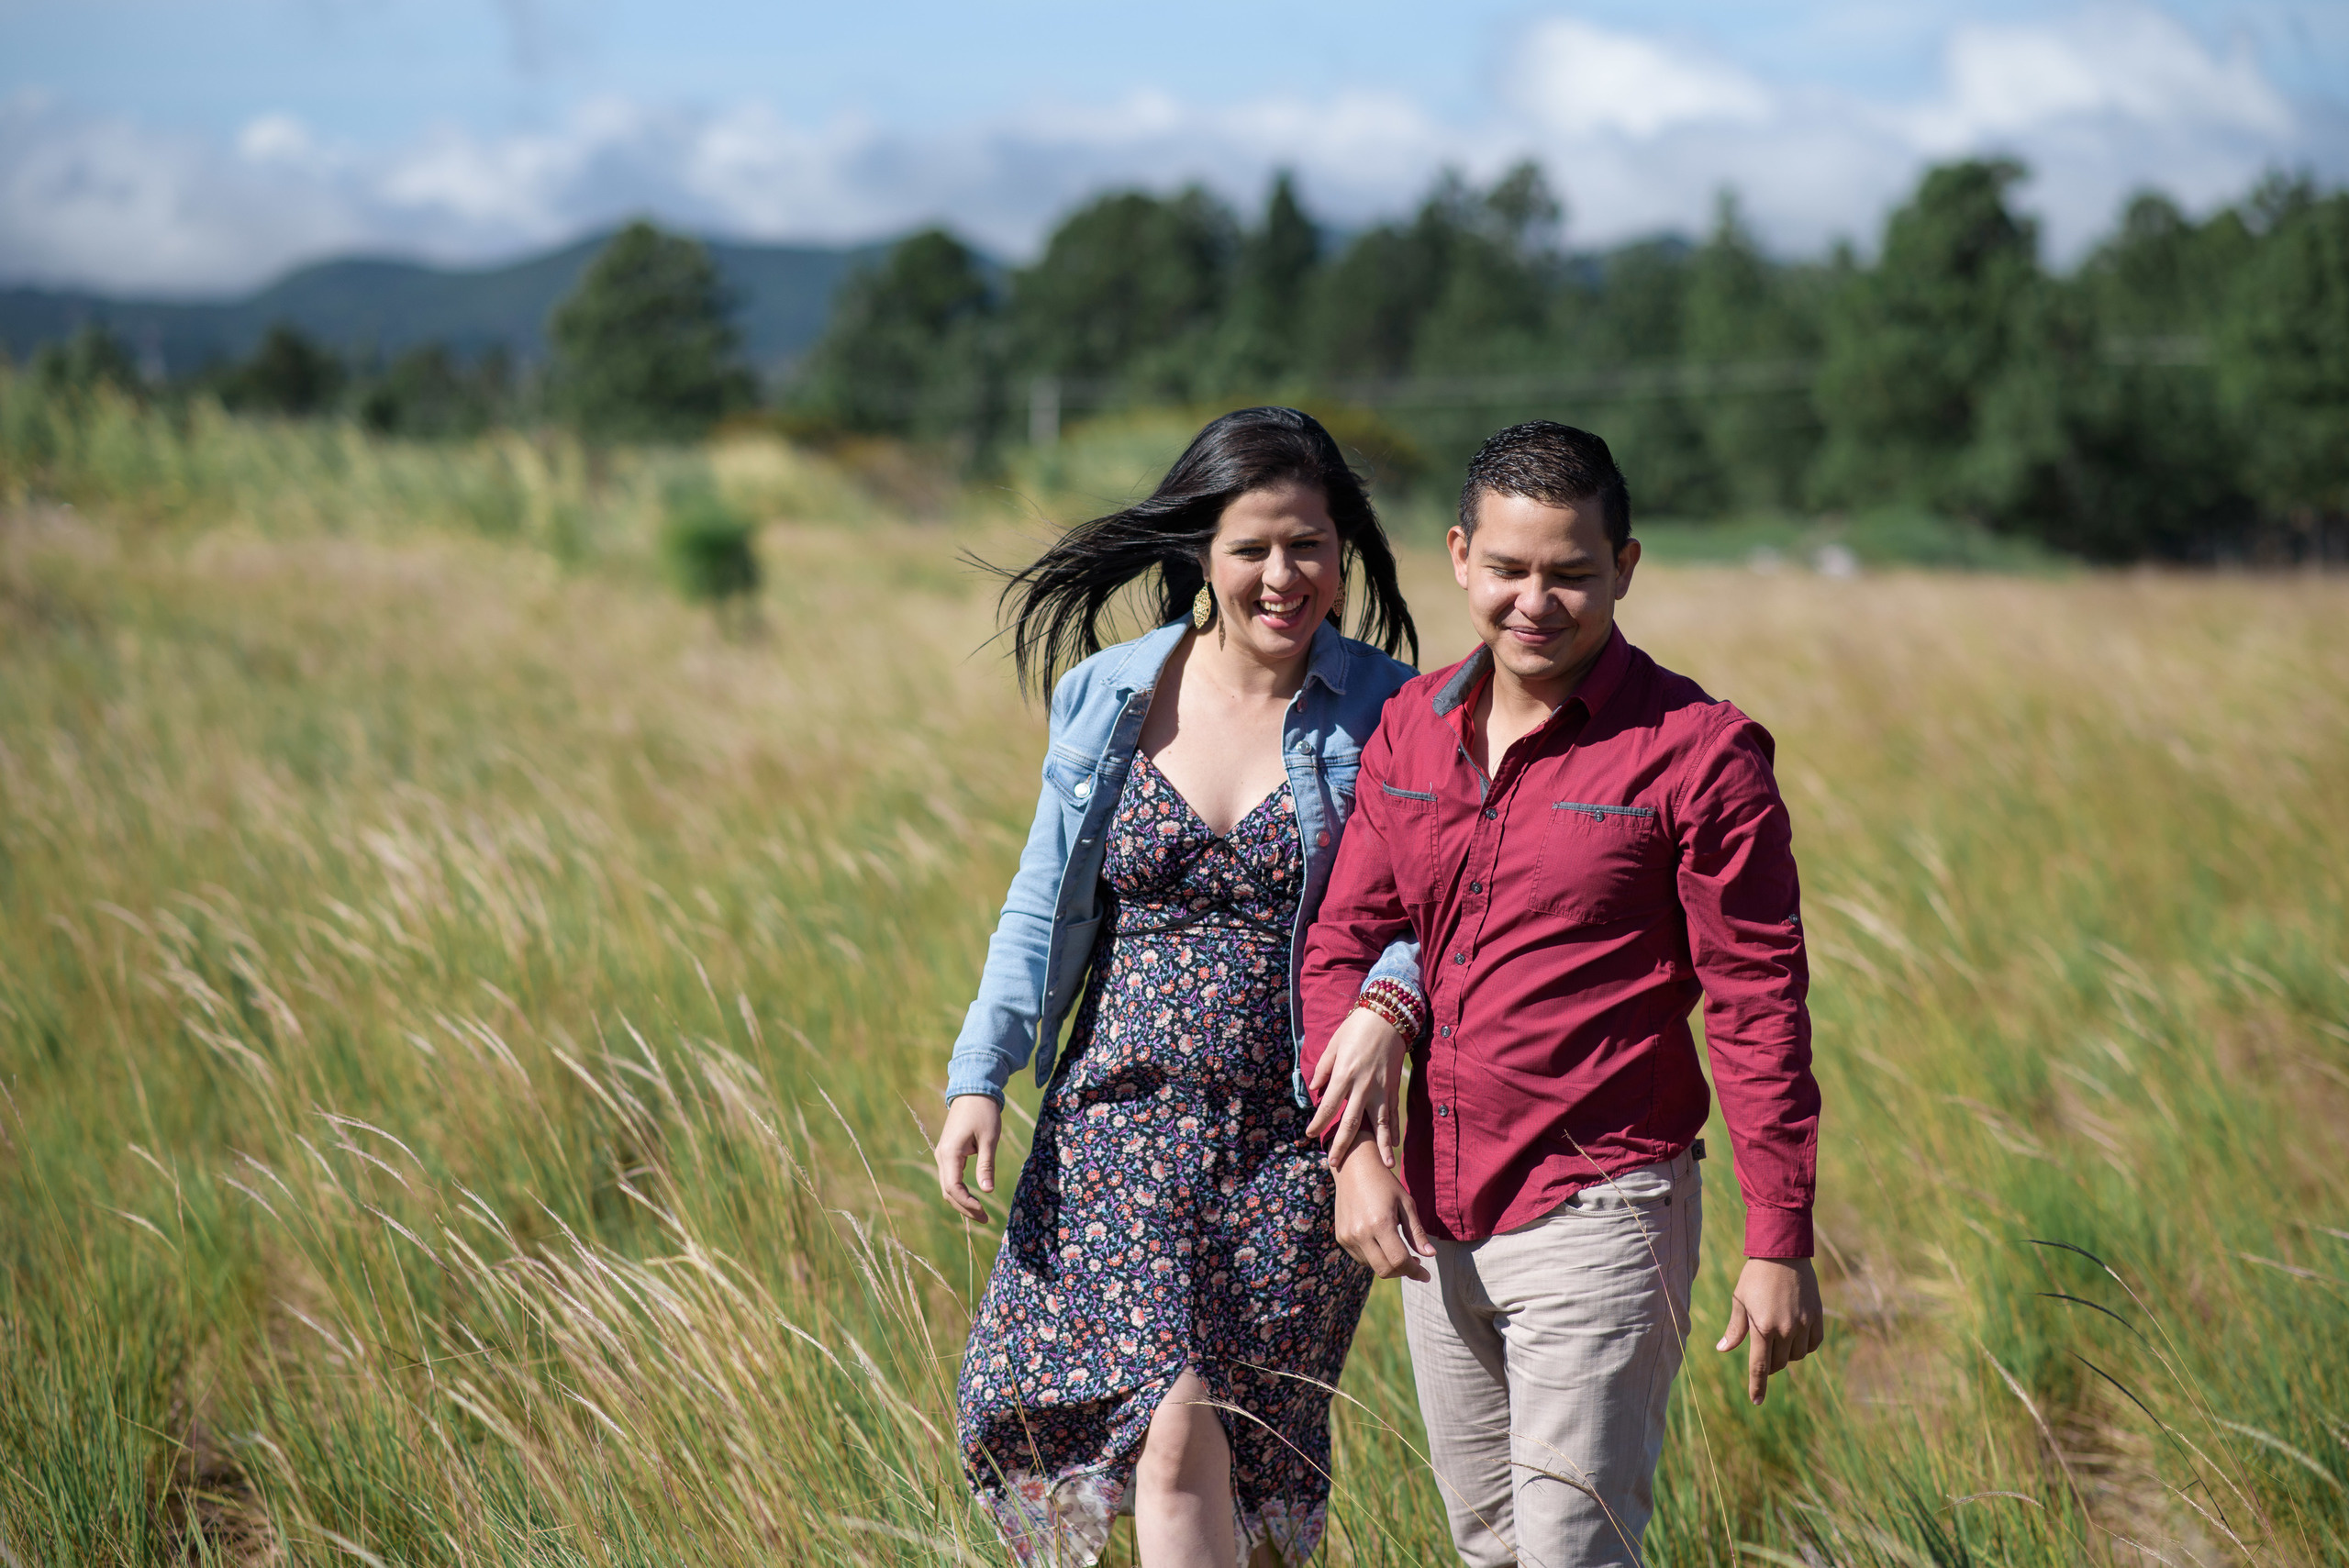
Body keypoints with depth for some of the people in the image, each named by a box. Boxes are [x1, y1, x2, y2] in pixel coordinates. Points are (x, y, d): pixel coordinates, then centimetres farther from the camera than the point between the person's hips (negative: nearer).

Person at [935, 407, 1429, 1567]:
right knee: (1173, 1419, -16)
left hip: (1297, 1137, -1)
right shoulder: (1106, 700, 6)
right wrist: (978, 1078, 0)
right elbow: (1042, 912, 10)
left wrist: (1389, 1003, -25)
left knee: (1242, 1456, 0)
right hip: (1120, 1125, 1)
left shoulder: (1390, 718, -1)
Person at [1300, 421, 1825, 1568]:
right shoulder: (1410, 729, 7)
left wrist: (1780, 1246, -11)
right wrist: (1356, 1151, -3)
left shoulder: (1697, 752, -10)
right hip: (1436, 1221, 6)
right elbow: (1341, 944, 11)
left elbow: (1759, 1008, -10)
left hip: (1600, 1216, -6)